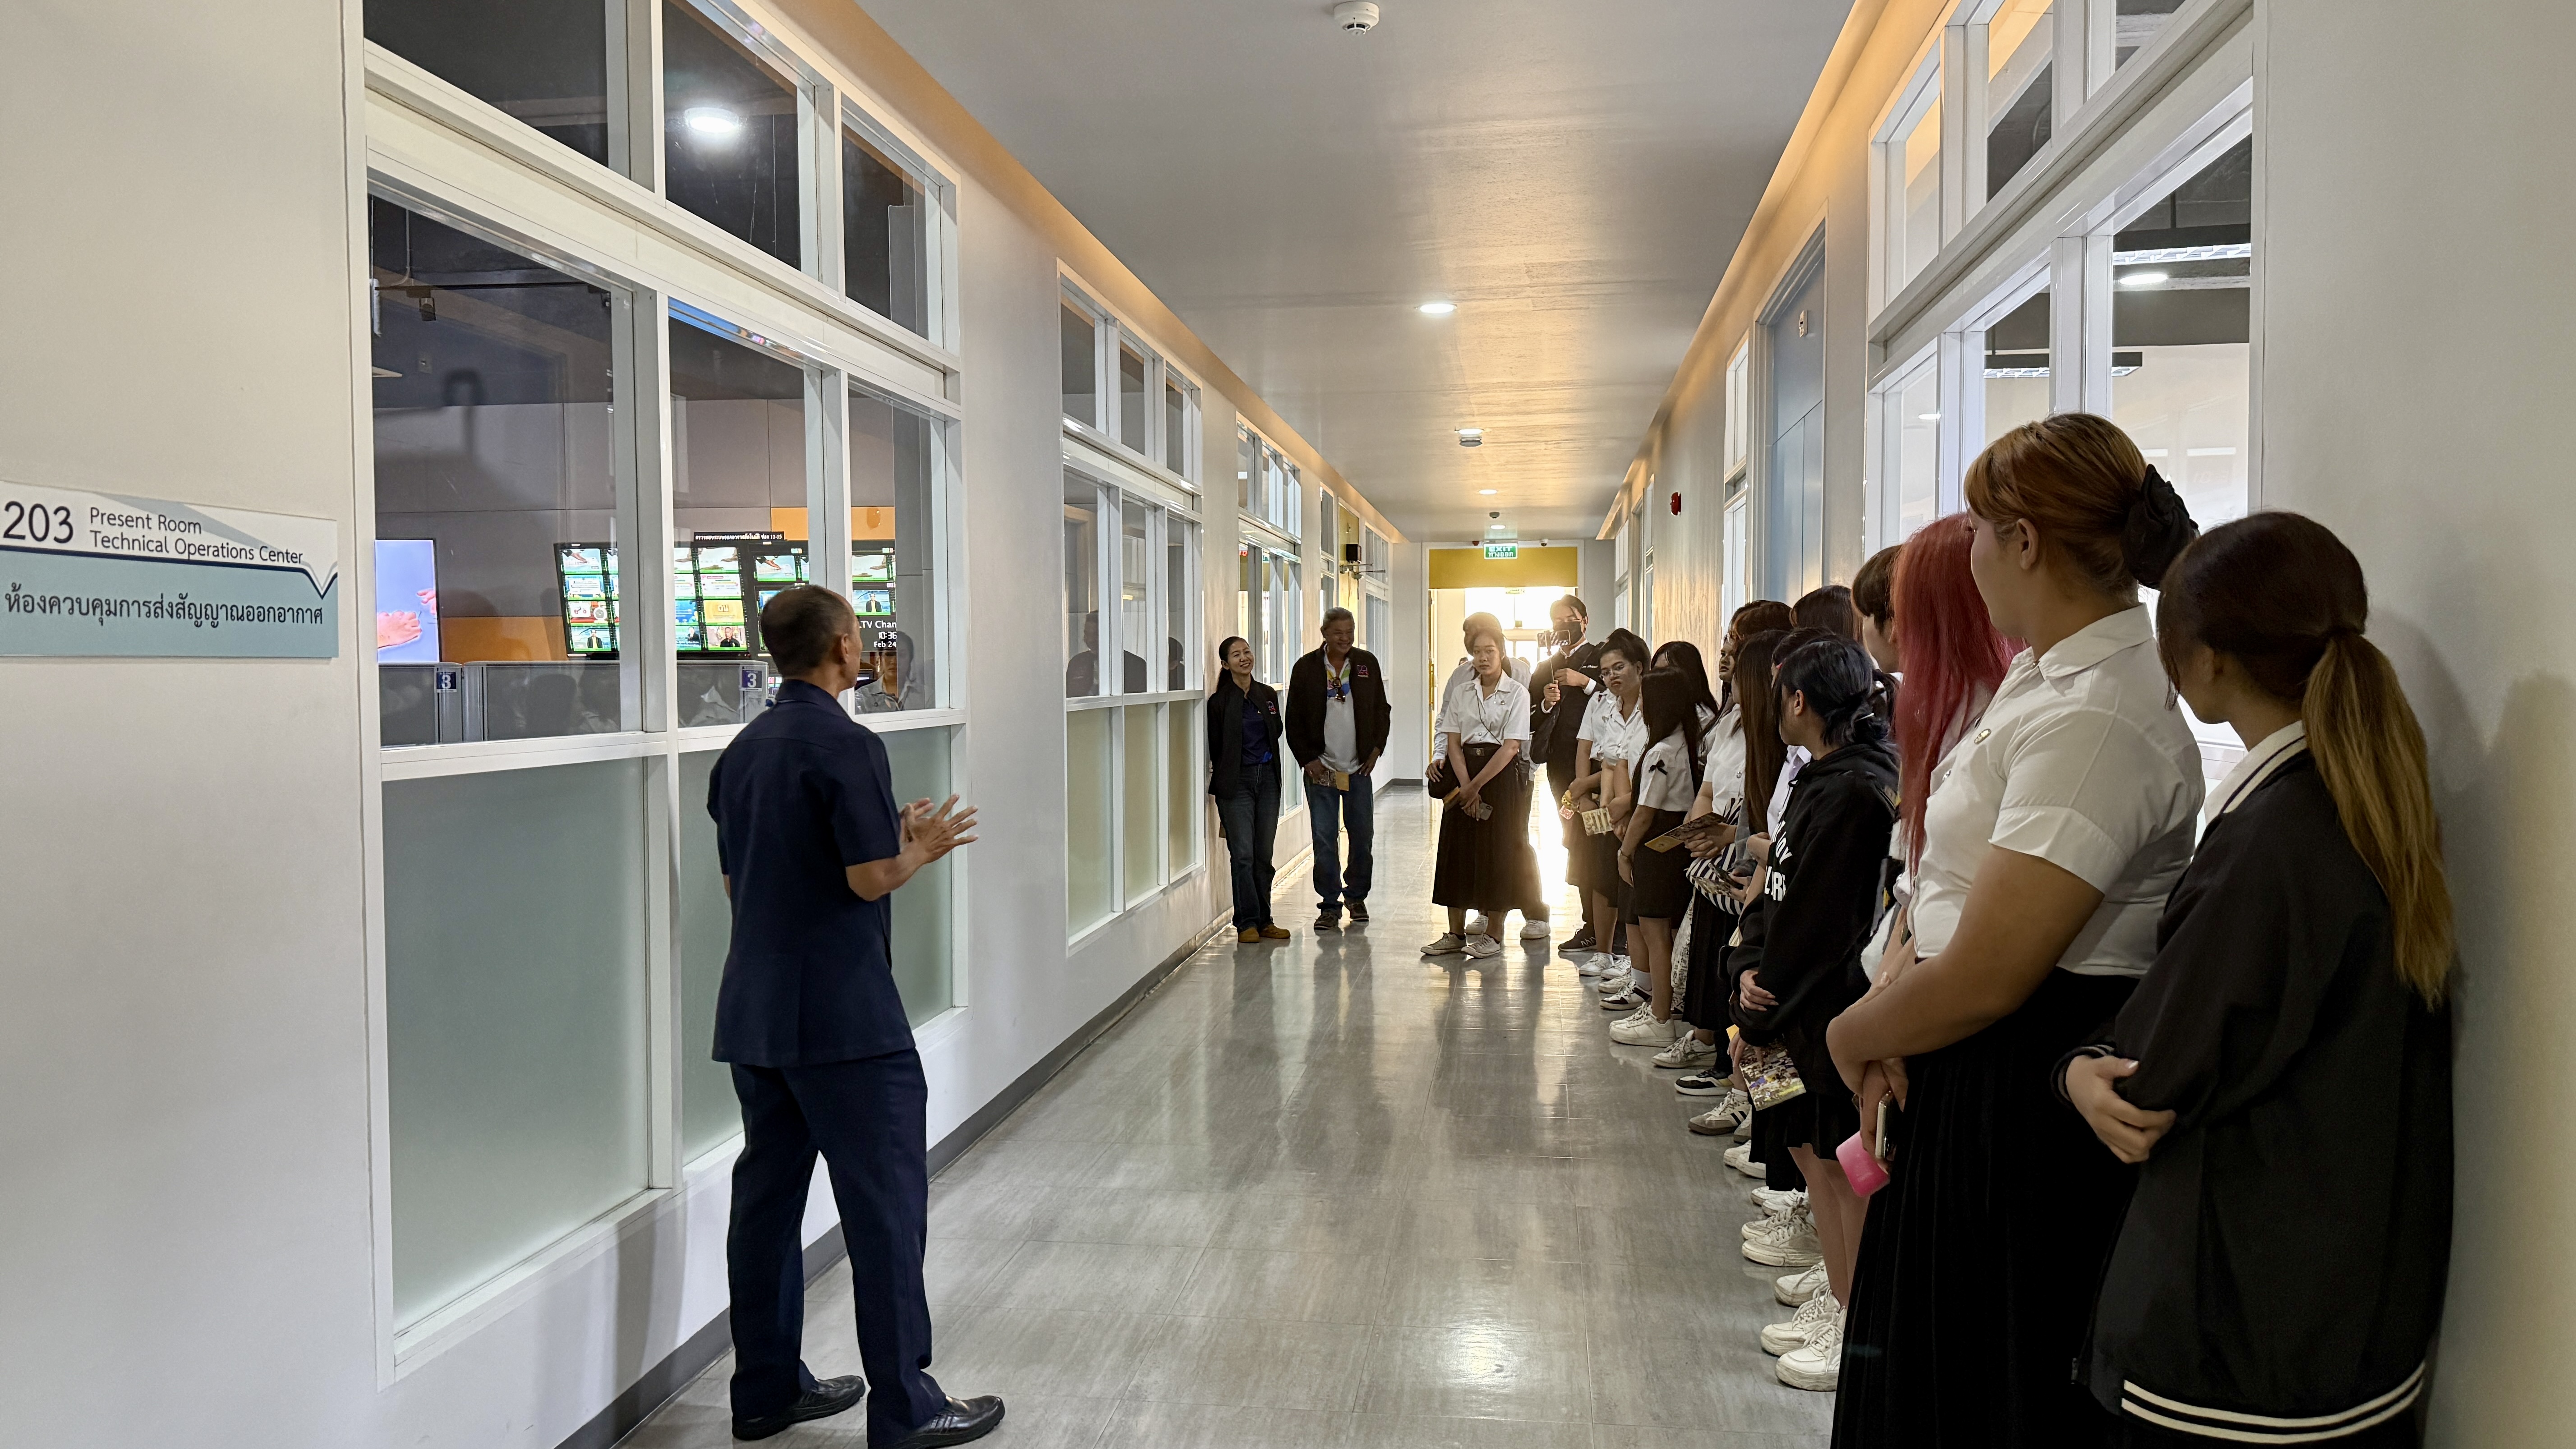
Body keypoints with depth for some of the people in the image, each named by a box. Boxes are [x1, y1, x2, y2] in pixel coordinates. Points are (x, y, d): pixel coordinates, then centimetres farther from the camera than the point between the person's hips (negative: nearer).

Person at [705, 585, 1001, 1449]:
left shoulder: (742, 752, 13)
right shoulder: (847, 746, -14)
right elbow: (872, 878, -19)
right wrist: (922, 847, 2)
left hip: (754, 1011, 9)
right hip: (842, 1014, -8)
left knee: (768, 1197, 13)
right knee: (884, 1202, -2)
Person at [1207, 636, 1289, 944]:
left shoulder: (1268, 695, 10)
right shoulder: (1219, 701, -4)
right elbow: (1214, 748, -2)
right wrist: (1220, 785, -4)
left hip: (1267, 778, 4)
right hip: (1236, 782, -4)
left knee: (1264, 855, 8)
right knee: (1243, 854, -6)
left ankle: (1264, 921, 15)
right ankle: (1247, 922, 0)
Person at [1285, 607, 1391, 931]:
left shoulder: (1367, 664, 6)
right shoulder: (1306, 668, 0)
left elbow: (1382, 710, 14)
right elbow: (1294, 720, 4)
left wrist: (1377, 748, 5)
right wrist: (1307, 759, -3)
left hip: (1359, 768, 2)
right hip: (1321, 768, -2)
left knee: (1362, 836, 7)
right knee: (1324, 839, -1)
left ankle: (1357, 896, 26)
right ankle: (1330, 905, 7)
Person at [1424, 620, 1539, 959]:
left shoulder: (1517, 692, -4)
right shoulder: (1461, 692, 8)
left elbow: (1511, 746, -11)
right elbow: (1453, 742, 4)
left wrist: (1477, 784, -13)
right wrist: (1466, 786, -9)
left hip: (1502, 774, -4)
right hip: (1464, 773, 4)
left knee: (1497, 852, -1)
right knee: (1457, 850, 3)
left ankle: (1493, 935, 9)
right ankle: (1456, 934, 12)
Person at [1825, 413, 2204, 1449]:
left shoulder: (2095, 721, -24)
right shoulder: (2047, 674, 9)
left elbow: (1982, 978, -26)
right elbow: (1946, 879, 10)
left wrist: (1854, 1032, -9)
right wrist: (1887, 1002, -4)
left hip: (2026, 1103, -9)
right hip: (1967, 1089, 9)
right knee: (1928, 1361, 22)